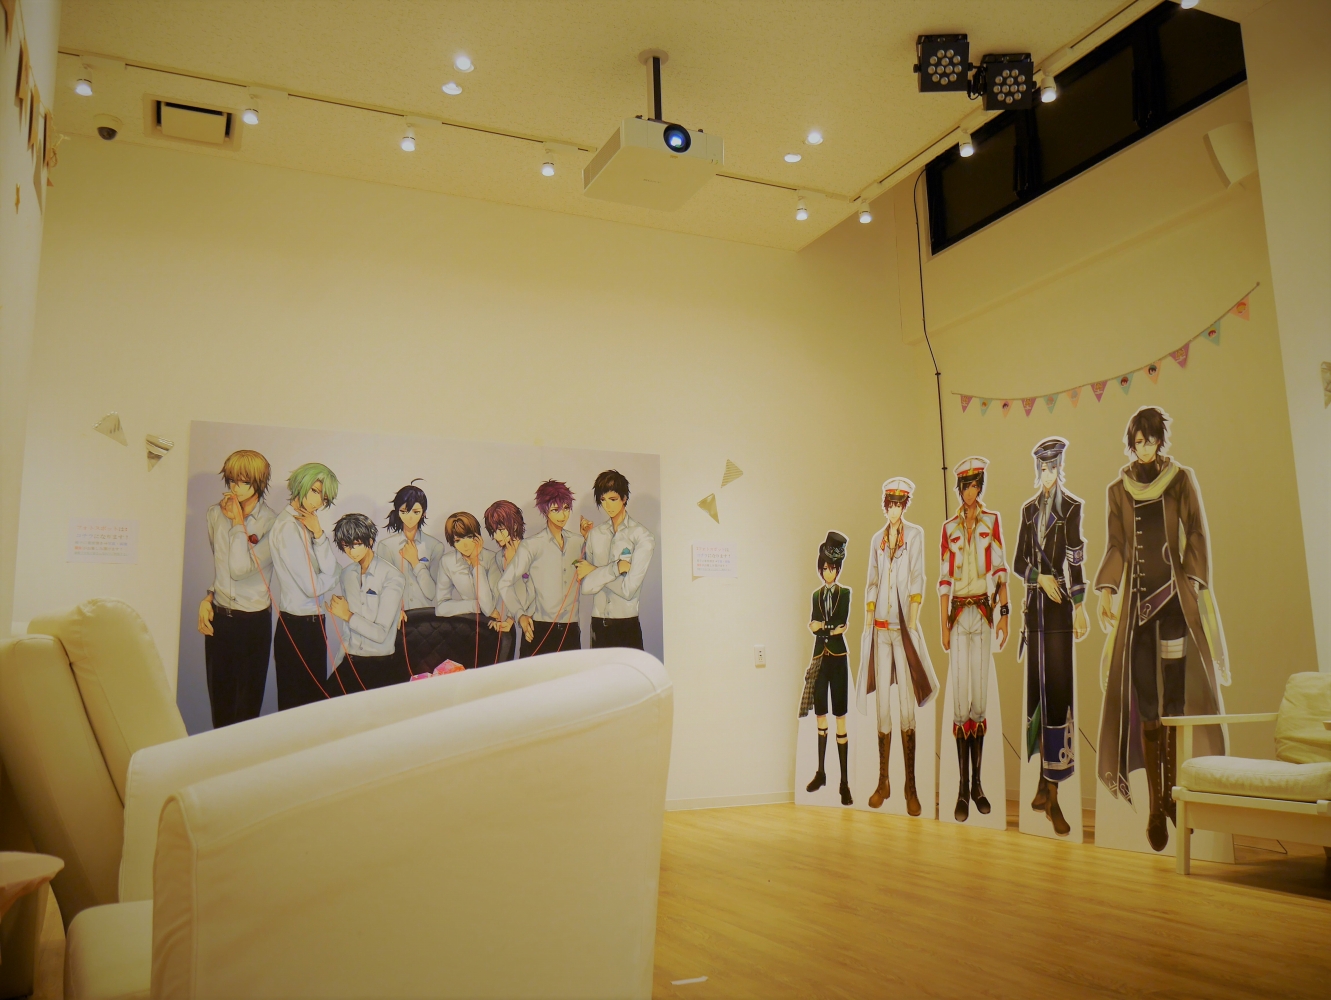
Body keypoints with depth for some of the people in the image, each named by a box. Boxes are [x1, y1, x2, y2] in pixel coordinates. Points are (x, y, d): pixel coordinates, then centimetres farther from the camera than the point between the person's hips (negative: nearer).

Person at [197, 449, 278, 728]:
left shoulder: (271, 522, -14)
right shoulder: (215, 513, 3)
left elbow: (240, 567, -22)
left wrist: (238, 522, -16)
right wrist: (209, 598, 7)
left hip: (253, 619, -5)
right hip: (218, 615, 5)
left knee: (247, 703, 5)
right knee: (219, 694, 13)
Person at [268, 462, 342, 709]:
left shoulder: (308, 522, 7)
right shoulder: (288, 527, -17)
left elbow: (329, 567, 1)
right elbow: (312, 586, -19)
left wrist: (319, 534, -10)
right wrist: (331, 578, 0)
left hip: (313, 623, 8)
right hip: (297, 626, -8)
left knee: (315, 696, 16)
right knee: (295, 701, 4)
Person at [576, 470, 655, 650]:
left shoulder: (642, 537, -6)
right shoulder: (595, 533, 8)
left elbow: (629, 589, -13)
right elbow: (586, 586, 2)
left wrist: (596, 572, -4)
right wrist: (615, 568, -6)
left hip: (627, 624, -4)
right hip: (598, 623, 4)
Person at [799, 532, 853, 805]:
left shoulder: (845, 593, 1)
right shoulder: (816, 595, 12)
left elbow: (842, 622, -13)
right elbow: (814, 626, 1)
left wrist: (822, 626, -4)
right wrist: (834, 628, -13)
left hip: (839, 657, -4)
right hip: (820, 657, 4)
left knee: (840, 717, -6)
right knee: (820, 715, 10)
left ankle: (844, 781, -4)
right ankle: (821, 772, 21)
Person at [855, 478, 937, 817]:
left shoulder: (915, 534, 0)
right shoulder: (877, 539, 12)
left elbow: (917, 581, -7)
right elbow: (871, 585, 12)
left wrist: (913, 625, -14)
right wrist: (867, 626, 5)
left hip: (903, 628, -4)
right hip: (880, 629, 4)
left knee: (907, 707, -4)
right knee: (882, 706, 6)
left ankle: (911, 786, 4)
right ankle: (883, 782, 13)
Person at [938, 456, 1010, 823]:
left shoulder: (992, 522, 6)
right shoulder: (949, 528, 6)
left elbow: (1001, 571, 4)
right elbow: (945, 580, 4)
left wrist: (1003, 612, -5)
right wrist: (944, 626, 0)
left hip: (984, 614, 0)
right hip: (958, 615, 0)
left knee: (980, 697, 3)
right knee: (960, 699, -3)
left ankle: (977, 783, 13)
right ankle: (963, 787, 2)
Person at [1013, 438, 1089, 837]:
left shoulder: (1072, 508, -1)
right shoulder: (1029, 509, 12)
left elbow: (1076, 561, -8)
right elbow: (1018, 562, 12)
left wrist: (1080, 607, -15)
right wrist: (1040, 577, -8)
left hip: (1060, 607, -5)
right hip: (1034, 606, 5)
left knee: (1058, 691, -7)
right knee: (1036, 689, 7)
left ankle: (1054, 793, -5)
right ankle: (1043, 784, 17)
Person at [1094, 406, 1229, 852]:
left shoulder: (1182, 481, 7)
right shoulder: (1118, 490, 12)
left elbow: (1198, 537, 2)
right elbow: (1115, 547, 7)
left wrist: (1195, 583, -11)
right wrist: (1105, 589, -8)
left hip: (1174, 596, -1)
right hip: (1137, 598, 1)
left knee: (1174, 695, -4)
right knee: (1144, 701, -4)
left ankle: (1171, 793, 7)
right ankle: (1155, 804, -2)